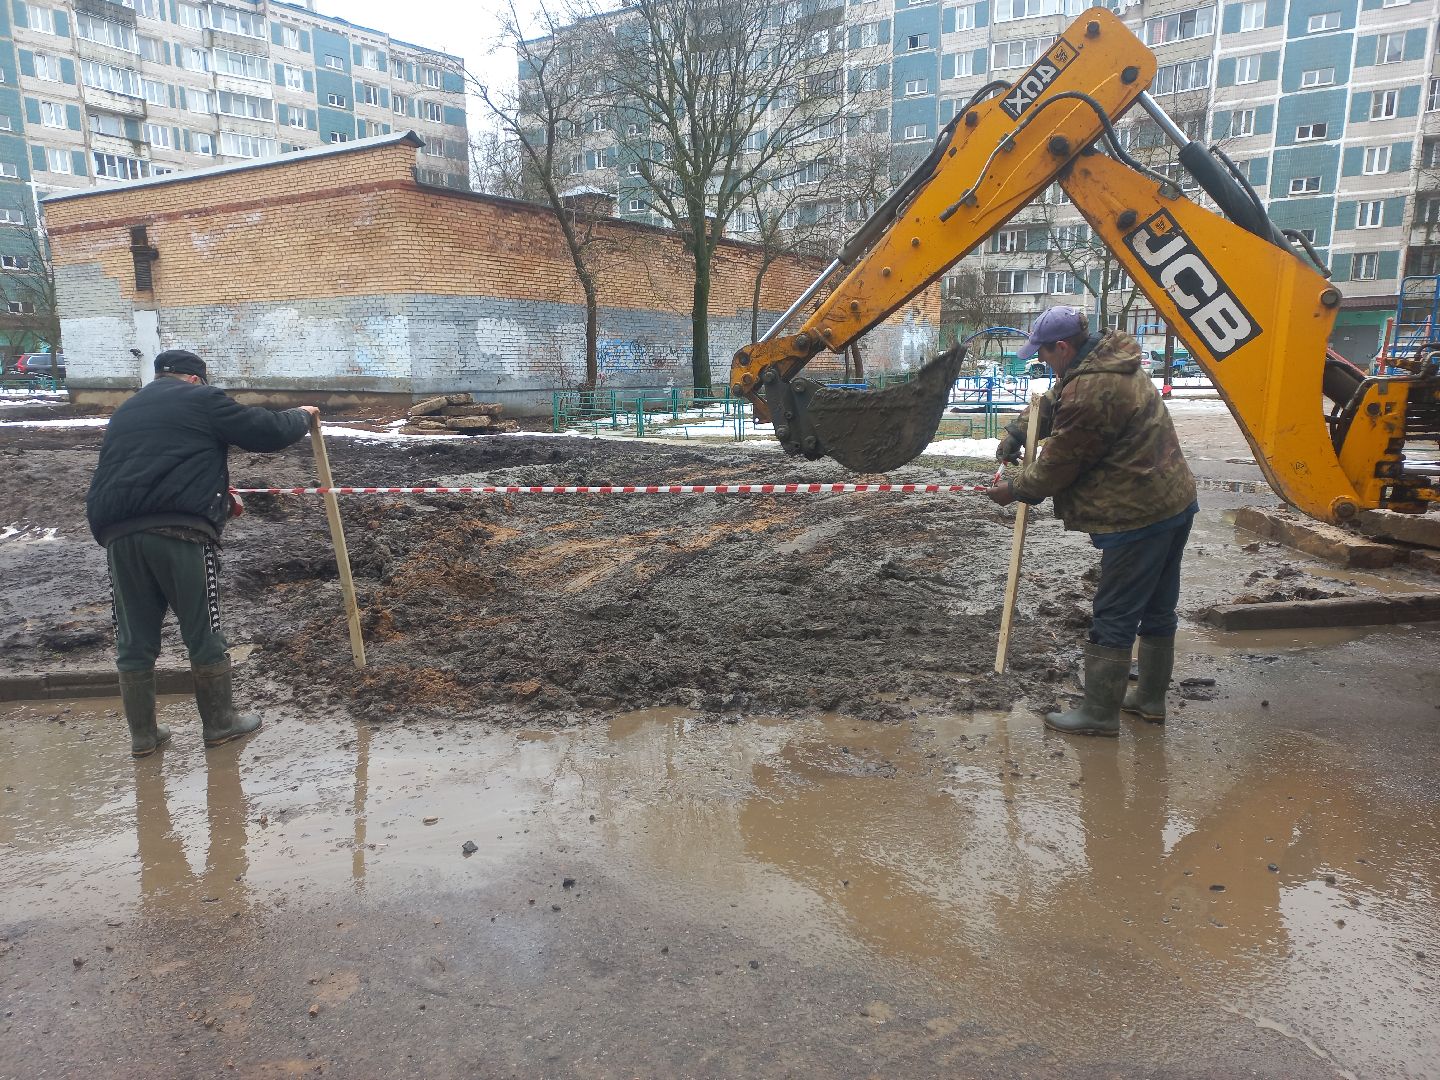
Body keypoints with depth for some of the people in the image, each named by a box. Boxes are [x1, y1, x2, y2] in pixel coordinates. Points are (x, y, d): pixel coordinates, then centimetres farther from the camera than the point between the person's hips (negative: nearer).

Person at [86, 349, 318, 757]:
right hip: (180, 531, -6)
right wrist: (301, 416, 27)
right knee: (203, 633, 8)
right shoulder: (202, 400, 8)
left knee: (135, 639, 13)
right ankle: (220, 723, 20)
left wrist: (217, 494, 39)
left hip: (119, 533, 6)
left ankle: (143, 735, 23)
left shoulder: (126, 411, 28)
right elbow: (268, 431, 5)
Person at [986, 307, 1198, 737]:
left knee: (1114, 619, -1)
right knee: (1157, 609, 19)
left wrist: (1014, 490, 0)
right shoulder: (1109, 364, 10)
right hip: (1175, 501, 11)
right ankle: (1150, 698, 33)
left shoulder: (1090, 392, -24)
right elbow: (1052, 403, 20)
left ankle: (1099, 713, 9)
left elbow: (1058, 463, -16)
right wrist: (1016, 432, 4)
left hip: (1139, 516, -11)